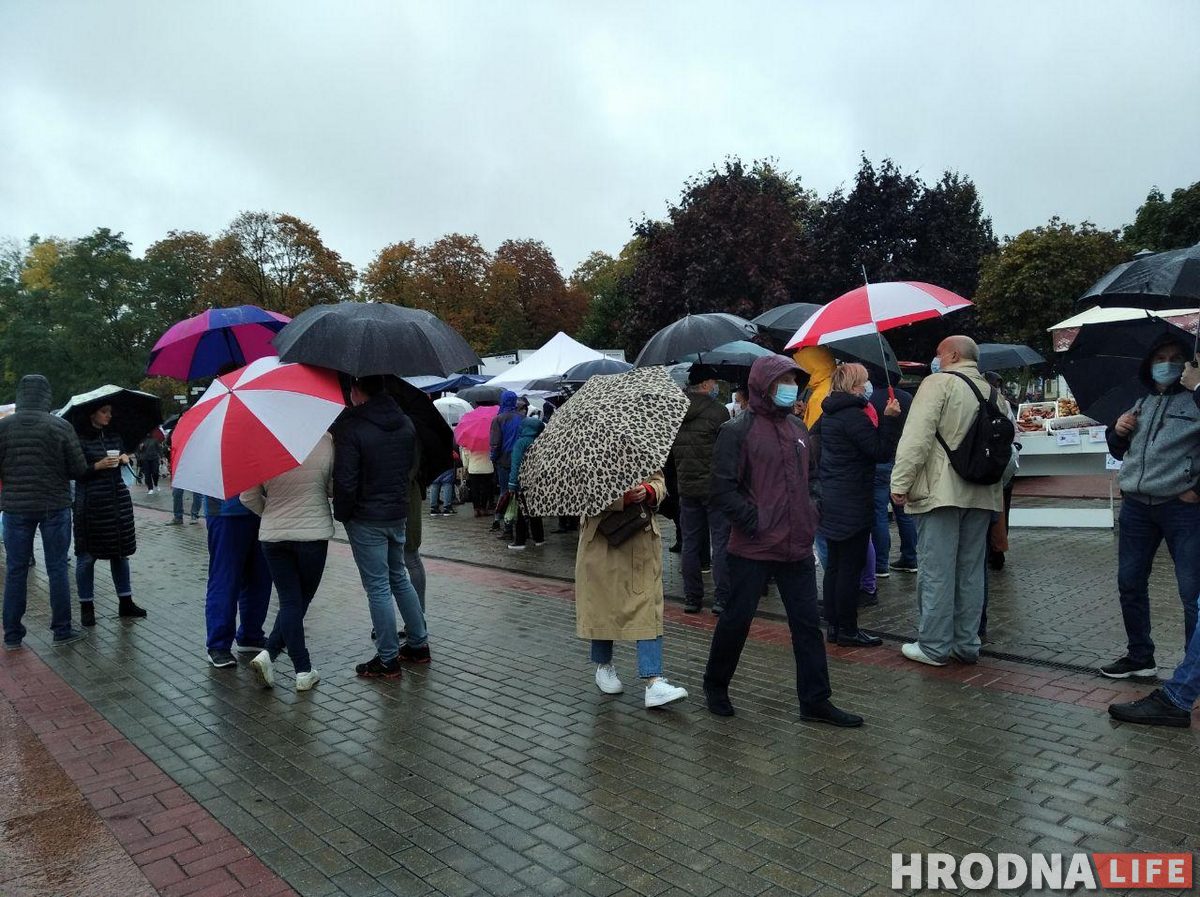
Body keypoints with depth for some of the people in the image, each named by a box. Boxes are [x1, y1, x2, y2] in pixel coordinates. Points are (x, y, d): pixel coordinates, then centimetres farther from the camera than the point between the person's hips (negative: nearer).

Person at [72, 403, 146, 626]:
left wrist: (124, 459, 0)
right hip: (91, 502, -5)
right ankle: (86, 606, 14)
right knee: (87, 555, 3)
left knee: (121, 551, 10)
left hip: (118, 499, 5)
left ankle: (125, 602, 18)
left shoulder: (114, 435, 11)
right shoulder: (79, 438, -5)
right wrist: (98, 466, -20)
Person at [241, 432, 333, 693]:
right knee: (301, 600, 14)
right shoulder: (325, 441, -13)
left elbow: (248, 498, 0)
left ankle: (303, 670, 4)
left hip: (272, 535, 2)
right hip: (313, 534, -2)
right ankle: (270, 653, 7)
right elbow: (335, 488, -5)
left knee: (289, 600, 9)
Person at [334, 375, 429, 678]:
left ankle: (388, 659, 9)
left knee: (378, 587, 1)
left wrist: (341, 514, -4)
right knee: (399, 577, 20)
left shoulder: (350, 426, -17)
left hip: (366, 519, -7)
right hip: (399, 514, 7)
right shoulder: (405, 422, 5)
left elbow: (345, 480, -18)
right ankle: (418, 644, 26)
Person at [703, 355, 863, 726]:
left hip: (798, 546, 6)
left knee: (807, 623, 9)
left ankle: (815, 701, 21)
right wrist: (754, 522, -16)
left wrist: (810, 513, 10)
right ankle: (715, 685, 29)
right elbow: (723, 488, -13)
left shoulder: (798, 428, 12)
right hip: (753, 548, -6)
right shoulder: (738, 431, -10)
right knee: (737, 619, 7)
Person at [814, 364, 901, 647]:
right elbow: (882, 452, -17)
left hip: (832, 500, 9)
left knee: (835, 564, 14)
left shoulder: (829, 415, 11)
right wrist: (890, 419, -15)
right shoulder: (854, 416, -17)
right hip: (853, 504, -9)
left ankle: (833, 624, 21)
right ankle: (848, 630, 5)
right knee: (851, 567, -1)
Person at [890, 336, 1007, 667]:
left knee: (935, 572, 0)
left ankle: (934, 646, 6)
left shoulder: (938, 383, -7)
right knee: (971, 572, 13)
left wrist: (900, 482, -14)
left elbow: (917, 436, -16)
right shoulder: (994, 393, 14)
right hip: (982, 495, 7)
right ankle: (967, 644, 21)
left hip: (941, 491, -7)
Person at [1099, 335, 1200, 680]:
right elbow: (1119, 451, 23)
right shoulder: (1139, 404, 14)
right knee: (1130, 583, 12)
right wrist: (1117, 432, 4)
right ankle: (1140, 657, 26)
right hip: (1136, 506, 6)